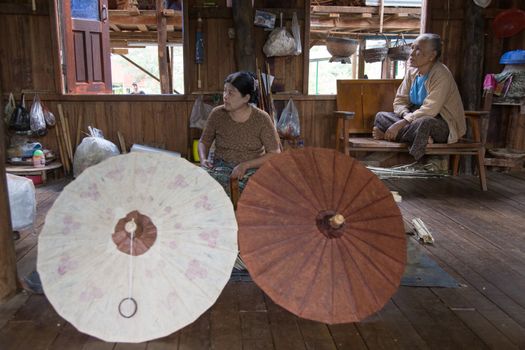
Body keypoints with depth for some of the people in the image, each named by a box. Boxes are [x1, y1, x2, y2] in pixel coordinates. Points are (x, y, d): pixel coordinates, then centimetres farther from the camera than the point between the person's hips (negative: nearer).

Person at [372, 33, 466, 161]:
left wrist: (401, 123, -30)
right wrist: (406, 115, -19)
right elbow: (400, 100, 3)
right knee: (381, 116, -9)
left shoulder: (441, 75, -18)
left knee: (423, 122, -42)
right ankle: (422, 136, -26)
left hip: (443, 125, -8)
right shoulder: (412, 71, 5)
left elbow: (429, 110, -26)